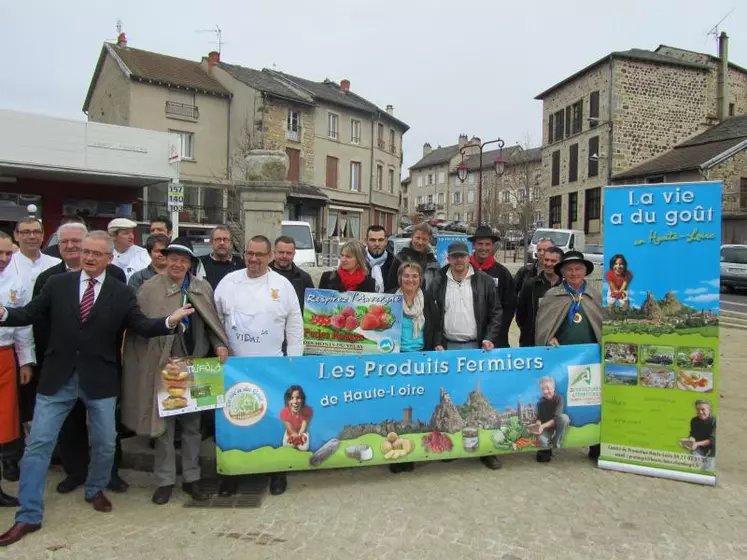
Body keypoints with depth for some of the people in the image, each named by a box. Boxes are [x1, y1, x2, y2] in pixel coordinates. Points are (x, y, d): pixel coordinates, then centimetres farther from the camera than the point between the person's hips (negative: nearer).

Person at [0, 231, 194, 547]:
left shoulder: (122, 293, -3)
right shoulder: (57, 284, 1)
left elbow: (141, 326, -9)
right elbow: (31, 313, 1)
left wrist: (169, 322, -27)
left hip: (99, 379, 0)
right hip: (58, 378, 1)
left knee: (105, 443, 12)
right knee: (38, 443, 4)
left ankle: (95, 490, 39)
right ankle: (28, 516, 16)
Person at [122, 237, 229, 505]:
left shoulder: (203, 288, 5)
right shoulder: (149, 289, -5)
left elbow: (213, 321, 9)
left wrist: (220, 344, -6)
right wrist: (158, 357, -13)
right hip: (164, 366, -3)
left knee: (192, 424, 12)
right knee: (164, 424, 8)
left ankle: (191, 478, 25)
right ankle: (165, 480, 22)